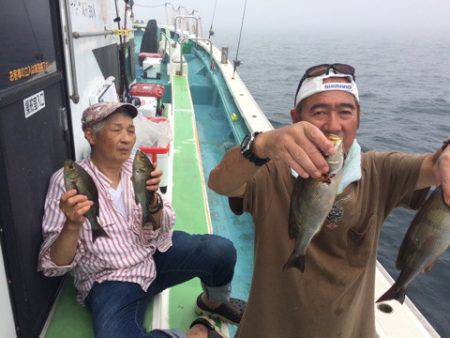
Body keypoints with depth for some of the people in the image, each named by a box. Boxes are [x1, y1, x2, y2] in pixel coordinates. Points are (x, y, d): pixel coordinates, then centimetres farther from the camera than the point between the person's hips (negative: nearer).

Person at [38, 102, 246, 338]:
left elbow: (160, 235, -6)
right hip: (109, 280, -3)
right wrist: (73, 225, -34)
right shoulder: (66, 182, -13)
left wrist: (152, 199, -26)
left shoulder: (136, 168, -1)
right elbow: (53, 266, -14)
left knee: (221, 249, -18)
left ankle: (213, 302, 15)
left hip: (154, 254, 4)